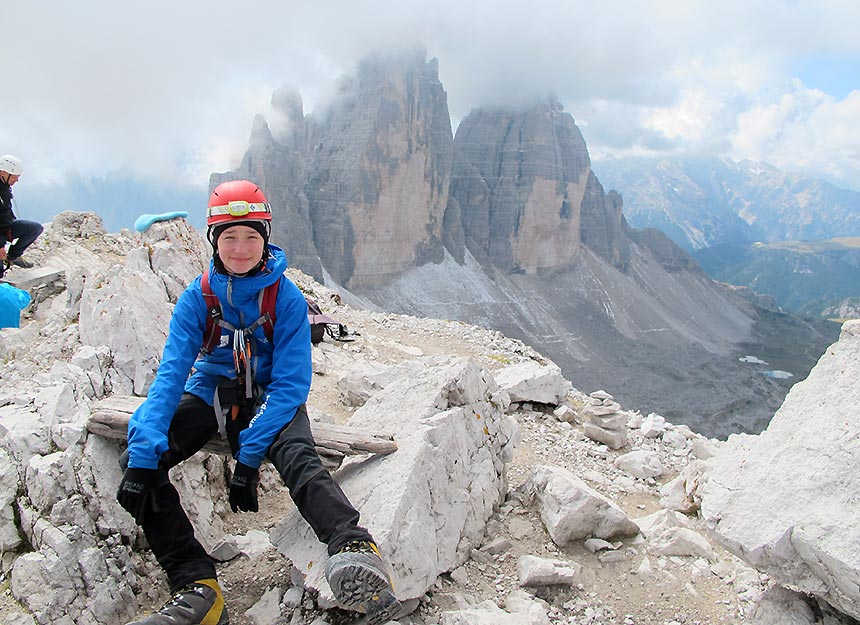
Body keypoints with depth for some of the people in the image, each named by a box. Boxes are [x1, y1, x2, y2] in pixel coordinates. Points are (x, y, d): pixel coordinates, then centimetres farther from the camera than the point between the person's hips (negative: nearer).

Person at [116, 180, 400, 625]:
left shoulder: (286, 297, -14)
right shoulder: (198, 296, -7)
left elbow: (291, 383, -18)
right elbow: (171, 372, -14)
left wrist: (249, 457, -28)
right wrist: (143, 453, -28)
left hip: (269, 396, -3)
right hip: (212, 391, 3)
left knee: (296, 457, -36)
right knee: (137, 459, -21)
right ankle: (197, 587, -24)